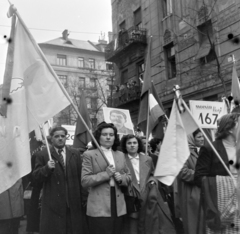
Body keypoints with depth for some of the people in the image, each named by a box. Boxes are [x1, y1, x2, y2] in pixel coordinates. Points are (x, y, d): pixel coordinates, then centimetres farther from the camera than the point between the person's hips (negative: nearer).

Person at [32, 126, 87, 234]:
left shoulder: (75, 153, 8)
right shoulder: (42, 155, 0)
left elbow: (81, 176, 8)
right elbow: (36, 177, -4)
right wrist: (47, 168, -22)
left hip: (74, 202, 2)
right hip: (53, 204, -2)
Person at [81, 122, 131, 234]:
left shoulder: (120, 155, 13)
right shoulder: (89, 155, -3)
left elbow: (128, 176, 18)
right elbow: (85, 181, -10)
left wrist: (121, 178, -4)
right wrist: (106, 174, -17)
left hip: (118, 207, 5)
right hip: (99, 207, -5)